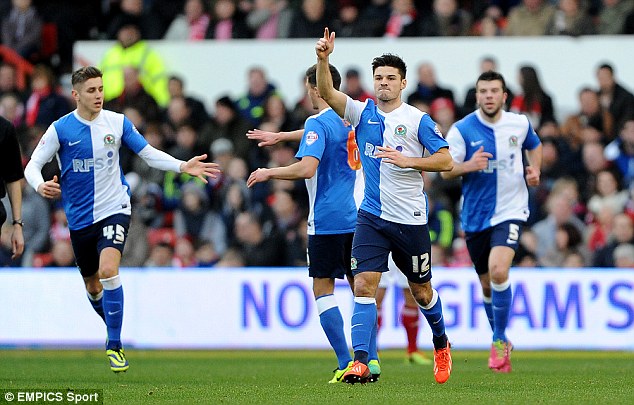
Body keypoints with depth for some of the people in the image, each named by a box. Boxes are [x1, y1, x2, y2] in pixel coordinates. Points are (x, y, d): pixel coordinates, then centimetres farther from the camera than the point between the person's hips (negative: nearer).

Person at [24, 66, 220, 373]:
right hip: (80, 218, 2)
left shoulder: (117, 123, -2)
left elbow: (149, 154, 5)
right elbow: (32, 166, -4)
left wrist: (183, 166, -10)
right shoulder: (60, 129, -6)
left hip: (114, 210, -2)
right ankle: (113, 329, 43)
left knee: (108, 270, -25)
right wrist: (40, 185, -27)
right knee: (93, 286, 13)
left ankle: (114, 344, -18)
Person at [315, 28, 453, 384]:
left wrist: (407, 160, -20)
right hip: (372, 217, 2)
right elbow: (327, 93, -10)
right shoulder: (363, 113, 4)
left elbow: (446, 160, -8)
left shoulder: (418, 120, -5)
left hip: (411, 218, -2)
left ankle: (441, 344, 38)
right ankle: (361, 363, -18)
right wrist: (323, 59, -26)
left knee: (421, 290, 11)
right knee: (364, 285, -13)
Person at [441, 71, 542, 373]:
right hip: (475, 217, 1)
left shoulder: (520, 124, 0)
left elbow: (534, 146, 22)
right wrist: (468, 166, -26)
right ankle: (501, 341, 34)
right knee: (487, 285, 12)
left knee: (498, 271, -24)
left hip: (510, 212, -1)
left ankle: (499, 341, -10)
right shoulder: (462, 130, -7)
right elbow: (445, 170, -6)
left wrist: (535, 170, 3)